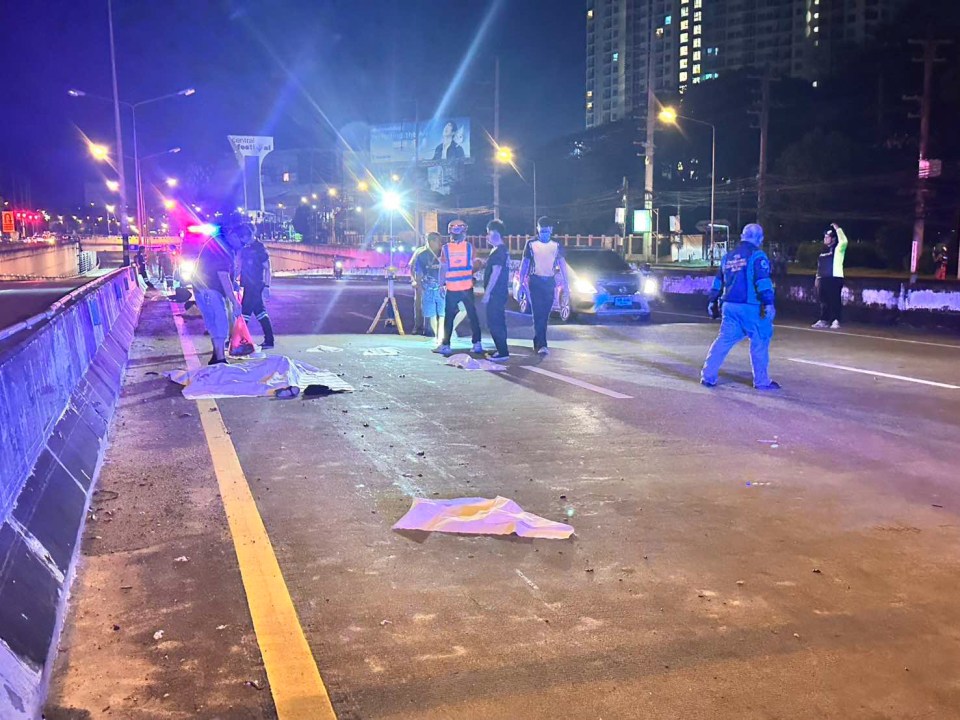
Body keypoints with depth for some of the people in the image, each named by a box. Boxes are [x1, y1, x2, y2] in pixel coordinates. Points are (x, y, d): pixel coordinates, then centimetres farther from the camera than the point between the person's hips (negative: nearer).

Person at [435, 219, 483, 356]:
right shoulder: (469, 247, -3)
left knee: (448, 317, 8)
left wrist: (441, 284, 6)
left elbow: (443, 268, -3)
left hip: (451, 288, -1)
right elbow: (473, 266, 1)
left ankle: (446, 345, 8)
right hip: (467, 287, 1)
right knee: (472, 315, 9)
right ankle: (477, 344, 8)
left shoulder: (446, 248, -6)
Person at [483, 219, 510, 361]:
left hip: (495, 293, -10)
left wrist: (487, 292, -19)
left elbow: (495, 273, -21)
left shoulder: (498, 251, -16)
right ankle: (502, 351, 20)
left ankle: (502, 352, -5)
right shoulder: (503, 250, 15)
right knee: (498, 322, 14)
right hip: (499, 292, 10)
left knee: (494, 323, -7)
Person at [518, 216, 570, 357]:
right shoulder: (531, 243, -3)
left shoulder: (556, 245, 3)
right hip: (535, 281, -3)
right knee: (538, 314, -11)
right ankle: (541, 345, -15)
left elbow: (562, 263, 7)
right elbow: (524, 263, 1)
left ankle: (537, 342, 22)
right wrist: (521, 282, -5)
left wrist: (566, 284, 2)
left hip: (550, 282, 3)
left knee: (545, 315, 7)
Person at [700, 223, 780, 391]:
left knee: (724, 340, 9)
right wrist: (768, 303, -18)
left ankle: (708, 376, 2)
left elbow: (718, 281, 21)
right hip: (751, 307, -6)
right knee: (760, 342, 5)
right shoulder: (757, 256, -6)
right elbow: (763, 281, -16)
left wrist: (712, 300, 27)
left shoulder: (728, 257, 15)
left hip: (730, 306, 6)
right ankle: (761, 380, 9)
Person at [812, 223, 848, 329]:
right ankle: (824, 320, 16)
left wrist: (837, 228, -19)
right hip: (823, 279, 8)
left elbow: (844, 241, -25)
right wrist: (817, 278, 19)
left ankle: (835, 321, -8)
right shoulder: (824, 251, 20)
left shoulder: (838, 249, -3)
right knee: (824, 301, 10)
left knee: (835, 301, -8)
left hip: (835, 278, -8)